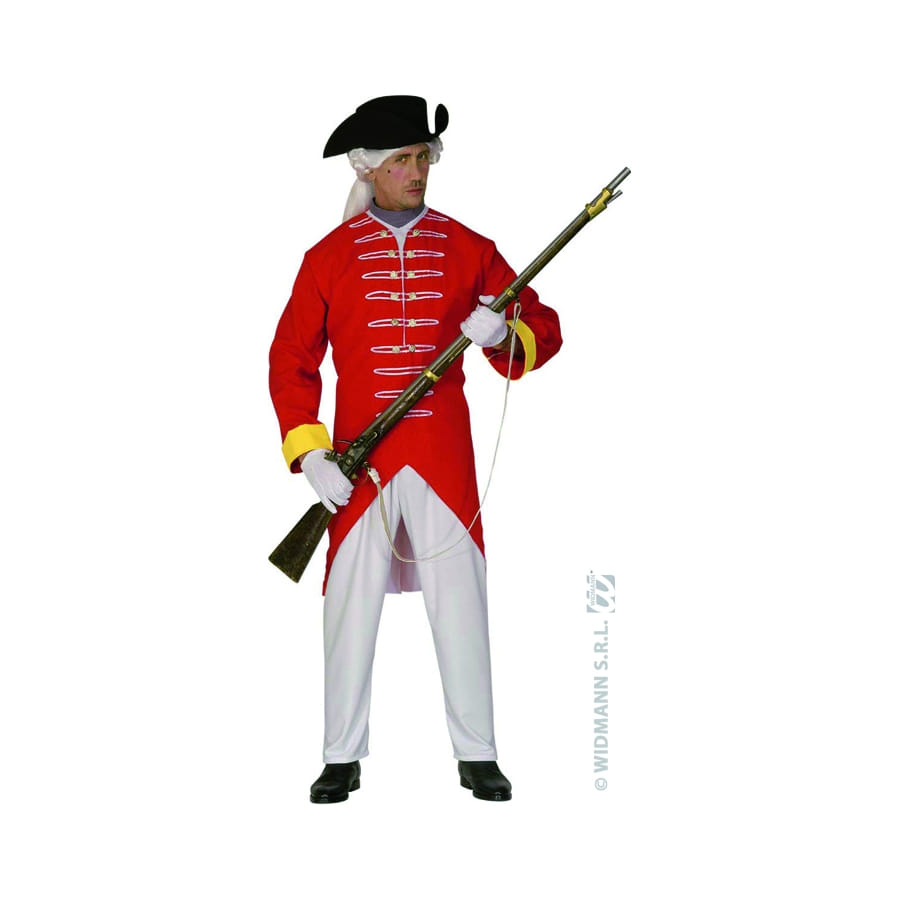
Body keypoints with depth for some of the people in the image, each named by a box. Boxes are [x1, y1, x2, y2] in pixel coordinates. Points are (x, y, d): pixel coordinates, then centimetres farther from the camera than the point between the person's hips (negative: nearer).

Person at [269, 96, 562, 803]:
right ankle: (343, 758, 12)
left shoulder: (468, 249, 6)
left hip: (445, 457, 1)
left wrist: (504, 334, -18)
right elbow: (291, 361, 3)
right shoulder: (330, 256, 4)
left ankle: (477, 755, 12)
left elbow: (544, 332, 5)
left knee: (460, 599, 1)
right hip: (359, 462, 0)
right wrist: (309, 453, -9)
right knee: (351, 603, 2)